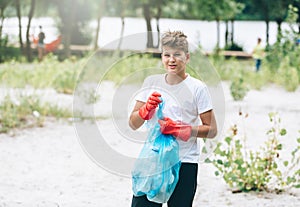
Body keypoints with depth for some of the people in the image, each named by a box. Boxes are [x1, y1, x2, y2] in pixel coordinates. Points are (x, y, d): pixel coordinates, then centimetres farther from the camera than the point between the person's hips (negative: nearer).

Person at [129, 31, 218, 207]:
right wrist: (147, 109, -12)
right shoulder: (151, 82, 8)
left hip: (185, 164, -3)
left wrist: (180, 129, -15)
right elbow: (134, 124, 8)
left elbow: (212, 130, -4)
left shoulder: (197, 88, -2)